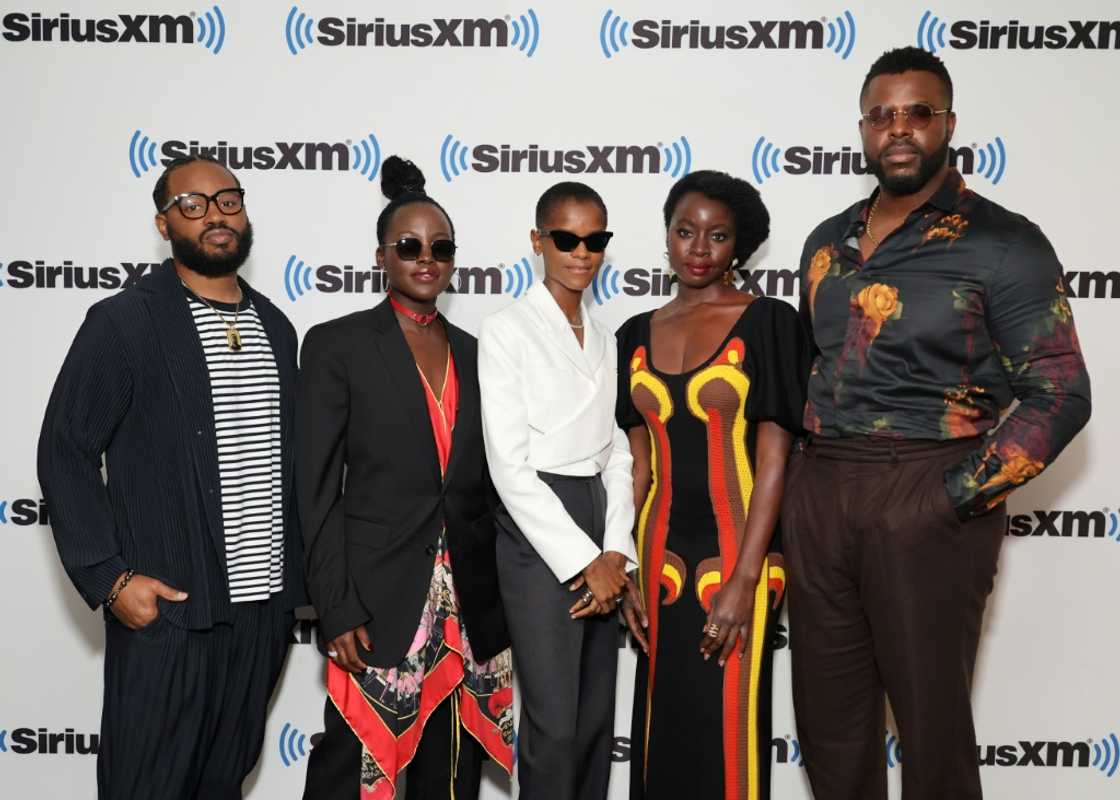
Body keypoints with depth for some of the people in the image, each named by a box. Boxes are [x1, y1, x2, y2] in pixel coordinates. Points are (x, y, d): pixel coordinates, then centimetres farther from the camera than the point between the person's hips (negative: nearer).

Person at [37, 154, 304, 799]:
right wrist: (110, 578, -12)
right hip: (164, 610, -5)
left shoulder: (275, 327, 10)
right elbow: (65, 455, -6)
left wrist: (293, 580, 12)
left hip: (265, 607, 5)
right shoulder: (123, 323, -6)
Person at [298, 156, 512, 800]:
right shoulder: (338, 344, -3)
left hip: (467, 602, 5)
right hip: (379, 596, -4)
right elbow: (318, 488, -6)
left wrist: (500, 594, 9)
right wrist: (337, 609, -12)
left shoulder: (473, 352, 10)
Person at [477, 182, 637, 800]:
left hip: (602, 532, 6)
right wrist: (584, 560, -13)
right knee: (554, 723, -4)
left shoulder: (604, 340, 14)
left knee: (597, 719, 11)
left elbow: (616, 453, 12)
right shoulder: (506, 331, -5)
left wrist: (615, 552, -3)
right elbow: (509, 464, -12)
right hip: (537, 534, -6)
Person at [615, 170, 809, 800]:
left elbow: (773, 457, -10)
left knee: (726, 729, 3)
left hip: (734, 551, -4)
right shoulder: (637, 335, 8)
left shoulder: (768, 323, -5)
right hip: (661, 554, 4)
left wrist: (744, 580, -16)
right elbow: (639, 464, 9)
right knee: (662, 728, 13)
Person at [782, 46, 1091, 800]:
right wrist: (799, 472, 10)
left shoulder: (1004, 243, -6)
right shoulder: (828, 242, 12)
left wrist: (955, 498, -15)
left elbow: (1059, 395, -9)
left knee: (931, 717, 8)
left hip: (926, 497, -5)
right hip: (817, 491, 6)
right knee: (827, 712, 15)